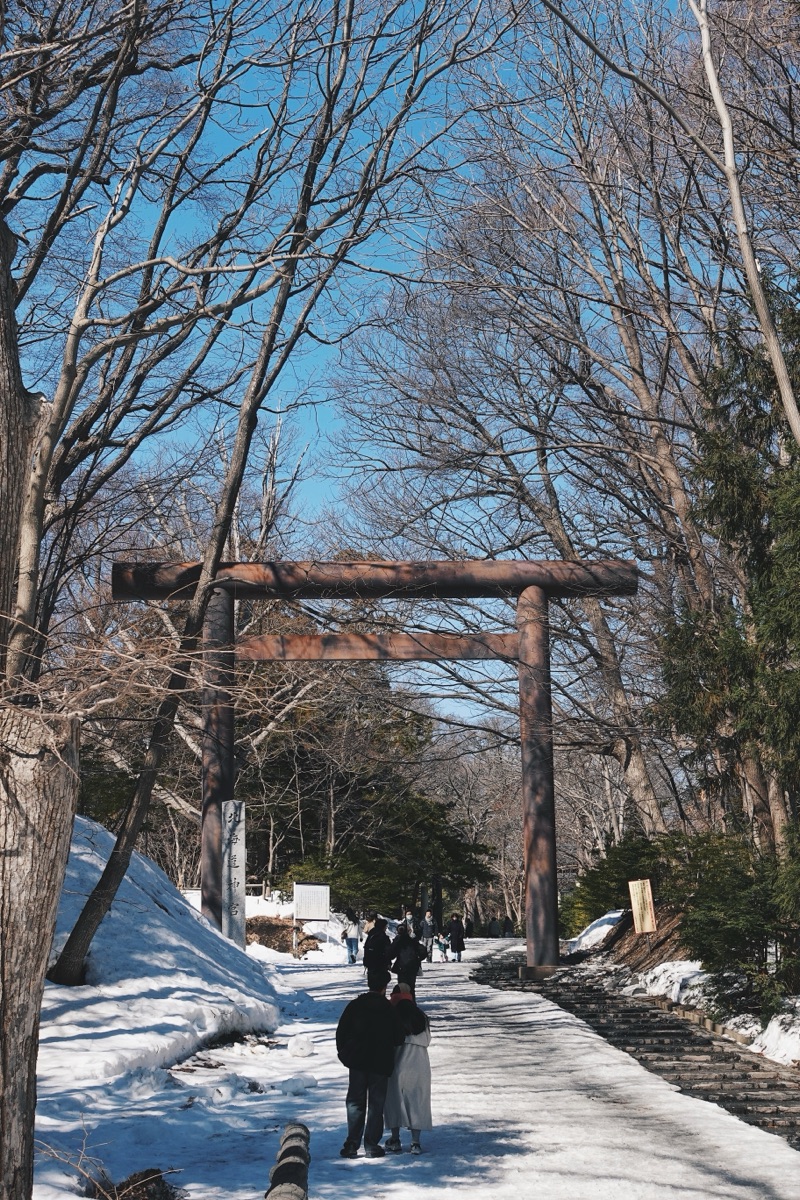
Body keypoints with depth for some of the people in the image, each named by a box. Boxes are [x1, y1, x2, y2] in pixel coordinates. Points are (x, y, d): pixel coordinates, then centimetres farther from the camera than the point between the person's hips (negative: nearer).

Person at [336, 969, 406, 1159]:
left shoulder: (355, 1005, -3)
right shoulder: (389, 1009, -6)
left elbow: (341, 1031, -1)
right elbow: (399, 1038, -3)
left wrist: (344, 1054, 11)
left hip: (357, 1062, 1)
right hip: (381, 1064, -1)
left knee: (355, 1102, 7)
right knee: (376, 1104, 6)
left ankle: (352, 1144, 0)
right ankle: (372, 1145, 4)